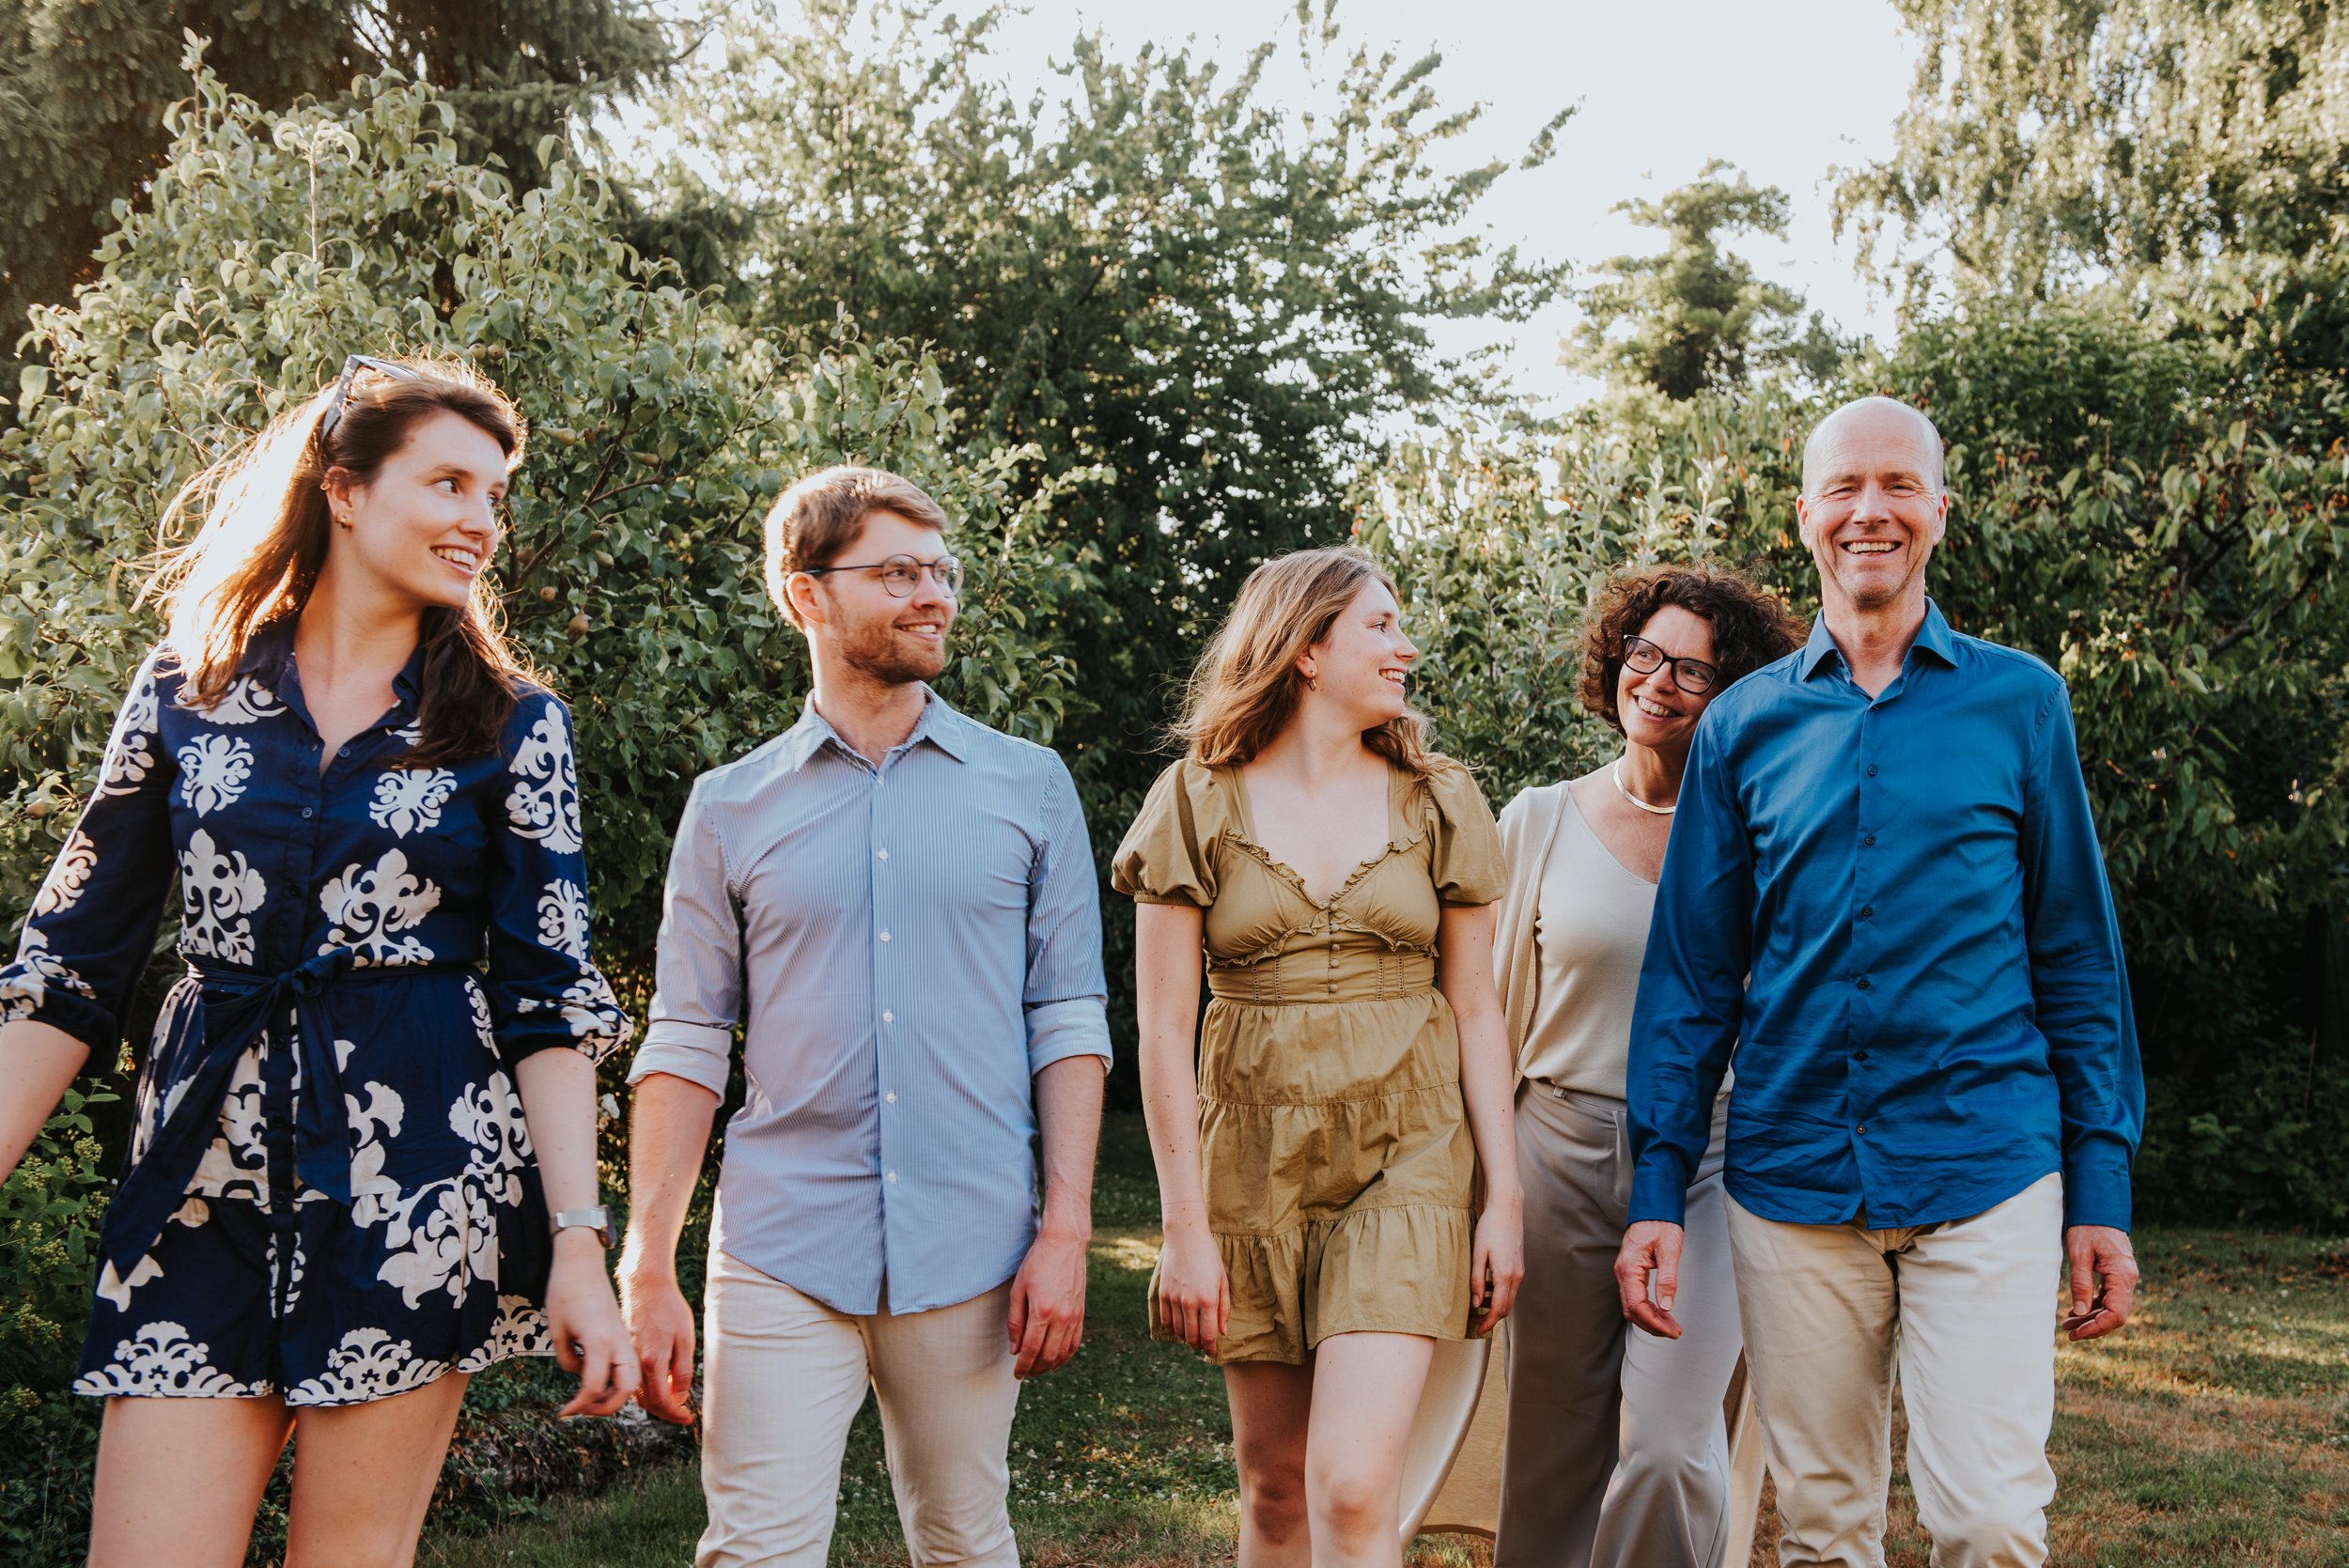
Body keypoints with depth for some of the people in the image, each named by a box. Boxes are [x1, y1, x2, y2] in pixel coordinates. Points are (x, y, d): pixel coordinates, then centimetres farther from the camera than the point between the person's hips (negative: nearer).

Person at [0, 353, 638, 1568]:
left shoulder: (510, 724, 4)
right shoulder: (185, 689, 8)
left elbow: (548, 1003, 1)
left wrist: (579, 1245, -8)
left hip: (417, 1182, -1)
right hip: (206, 1176, 2)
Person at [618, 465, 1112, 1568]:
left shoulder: (1028, 788, 7)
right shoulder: (732, 807, 7)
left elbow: (1069, 1019, 5)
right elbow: (686, 1043, 6)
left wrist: (1066, 1230, -3)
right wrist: (647, 1270, 0)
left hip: (970, 1253, 1)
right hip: (782, 1257, 0)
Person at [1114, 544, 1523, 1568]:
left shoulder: (1438, 803, 6)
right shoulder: (1198, 804, 0)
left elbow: (1475, 1013, 7)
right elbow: (1163, 1031, -2)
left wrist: (1503, 1198, 2)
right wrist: (1185, 1224, -6)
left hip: (1404, 1163, 0)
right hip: (1254, 1166, 0)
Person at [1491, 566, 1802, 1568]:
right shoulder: (1541, 821, 5)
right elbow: (1499, 1012, 11)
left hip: (1710, 1158, -2)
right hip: (1563, 1150, 2)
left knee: (1667, 1450, -12)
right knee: (1552, 1453, 7)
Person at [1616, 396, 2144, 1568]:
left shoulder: (2017, 701, 4)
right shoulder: (1744, 724, 7)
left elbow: (2077, 957, 6)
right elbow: (1691, 973, 7)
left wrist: (2102, 1187, 1)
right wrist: (1657, 1189, 1)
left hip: (1986, 1172, -1)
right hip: (1793, 1181, 2)